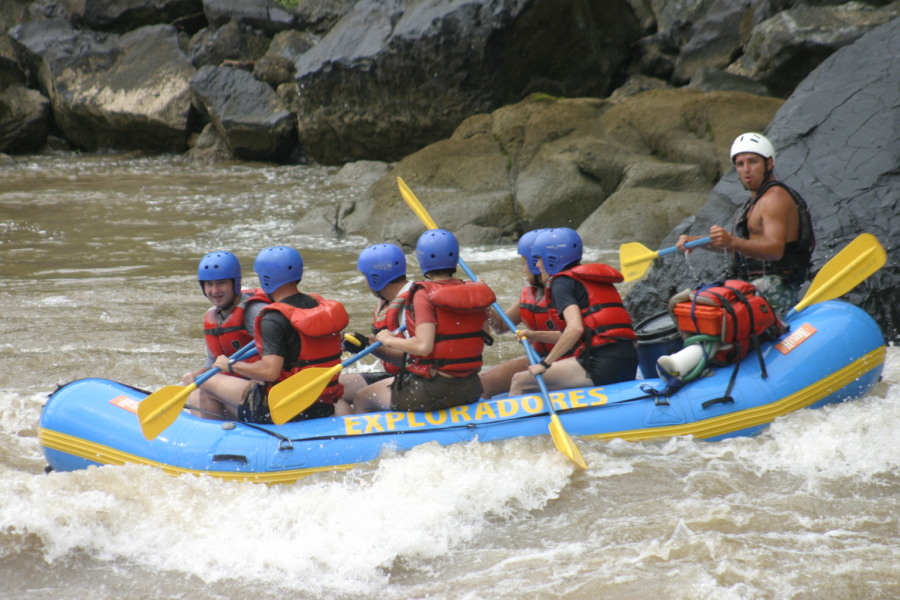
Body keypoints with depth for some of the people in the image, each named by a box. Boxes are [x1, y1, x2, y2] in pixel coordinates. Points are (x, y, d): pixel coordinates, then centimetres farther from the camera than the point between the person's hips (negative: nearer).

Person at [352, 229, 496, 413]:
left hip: (431, 394, -7)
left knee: (362, 399, 14)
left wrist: (389, 339, -10)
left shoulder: (424, 295, -16)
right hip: (470, 390, 7)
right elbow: (485, 337, 9)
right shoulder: (475, 293, 1)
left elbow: (423, 346, -25)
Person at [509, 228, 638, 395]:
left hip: (602, 365, -9)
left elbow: (575, 328, -17)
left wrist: (545, 363, -10)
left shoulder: (562, 282, -2)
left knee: (520, 382, -3)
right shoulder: (593, 277, 24)